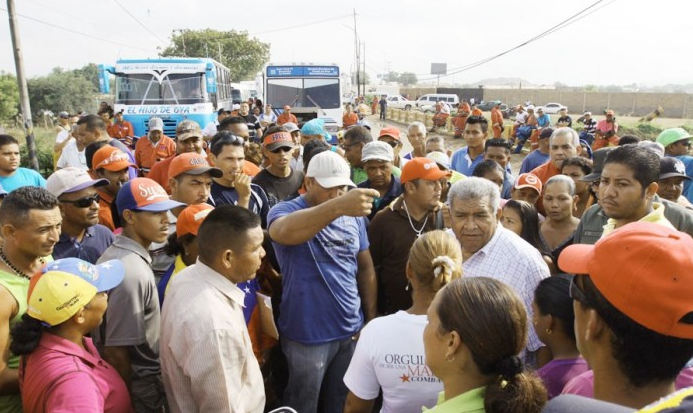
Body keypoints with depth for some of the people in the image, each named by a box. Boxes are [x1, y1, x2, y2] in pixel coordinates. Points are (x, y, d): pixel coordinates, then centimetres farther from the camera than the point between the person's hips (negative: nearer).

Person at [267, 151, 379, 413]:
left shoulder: (353, 216, 1)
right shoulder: (285, 211, -14)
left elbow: (365, 268, 10)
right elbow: (285, 232, -39)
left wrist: (371, 318, 9)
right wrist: (338, 207, -54)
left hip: (352, 329, 5)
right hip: (308, 334, -4)